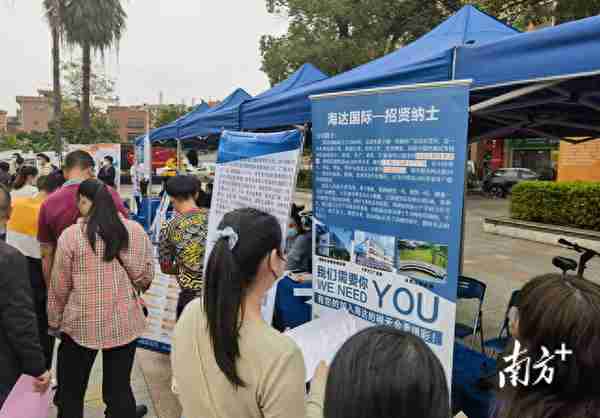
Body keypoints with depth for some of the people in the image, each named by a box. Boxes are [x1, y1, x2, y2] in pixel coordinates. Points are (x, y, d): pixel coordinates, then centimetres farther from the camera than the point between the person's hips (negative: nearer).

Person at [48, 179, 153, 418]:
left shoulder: (71, 235, -10)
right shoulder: (136, 231, -5)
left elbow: (59, 287, -3)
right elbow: (146, 277, 1)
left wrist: (54, 321, 12)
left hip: (81, 324, -2)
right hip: (125, 323, 2)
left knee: (71, 391, 18)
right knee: (119, 388, 15)